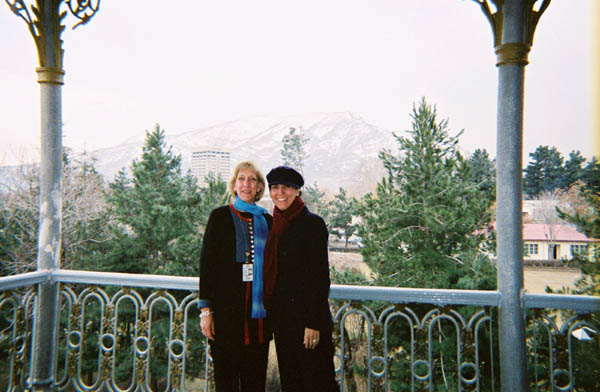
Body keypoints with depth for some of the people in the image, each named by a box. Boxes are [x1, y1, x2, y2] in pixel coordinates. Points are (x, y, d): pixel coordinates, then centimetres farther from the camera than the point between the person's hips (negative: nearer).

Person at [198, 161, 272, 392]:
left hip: (259, 310, 3)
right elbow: (206, 262, -2)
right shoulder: (220, 216, 1)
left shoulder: (267, 220, 10)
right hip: (227, 309, -3)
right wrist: (205, 308, -8)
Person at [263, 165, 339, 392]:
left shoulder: (312, 223, -10)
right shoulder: (274, 226, 11)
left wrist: (314, 323, -17)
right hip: (281, 318, 7)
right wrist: (272, 316, 13)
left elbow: (321, 275, -13)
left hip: (306, 317, -7)